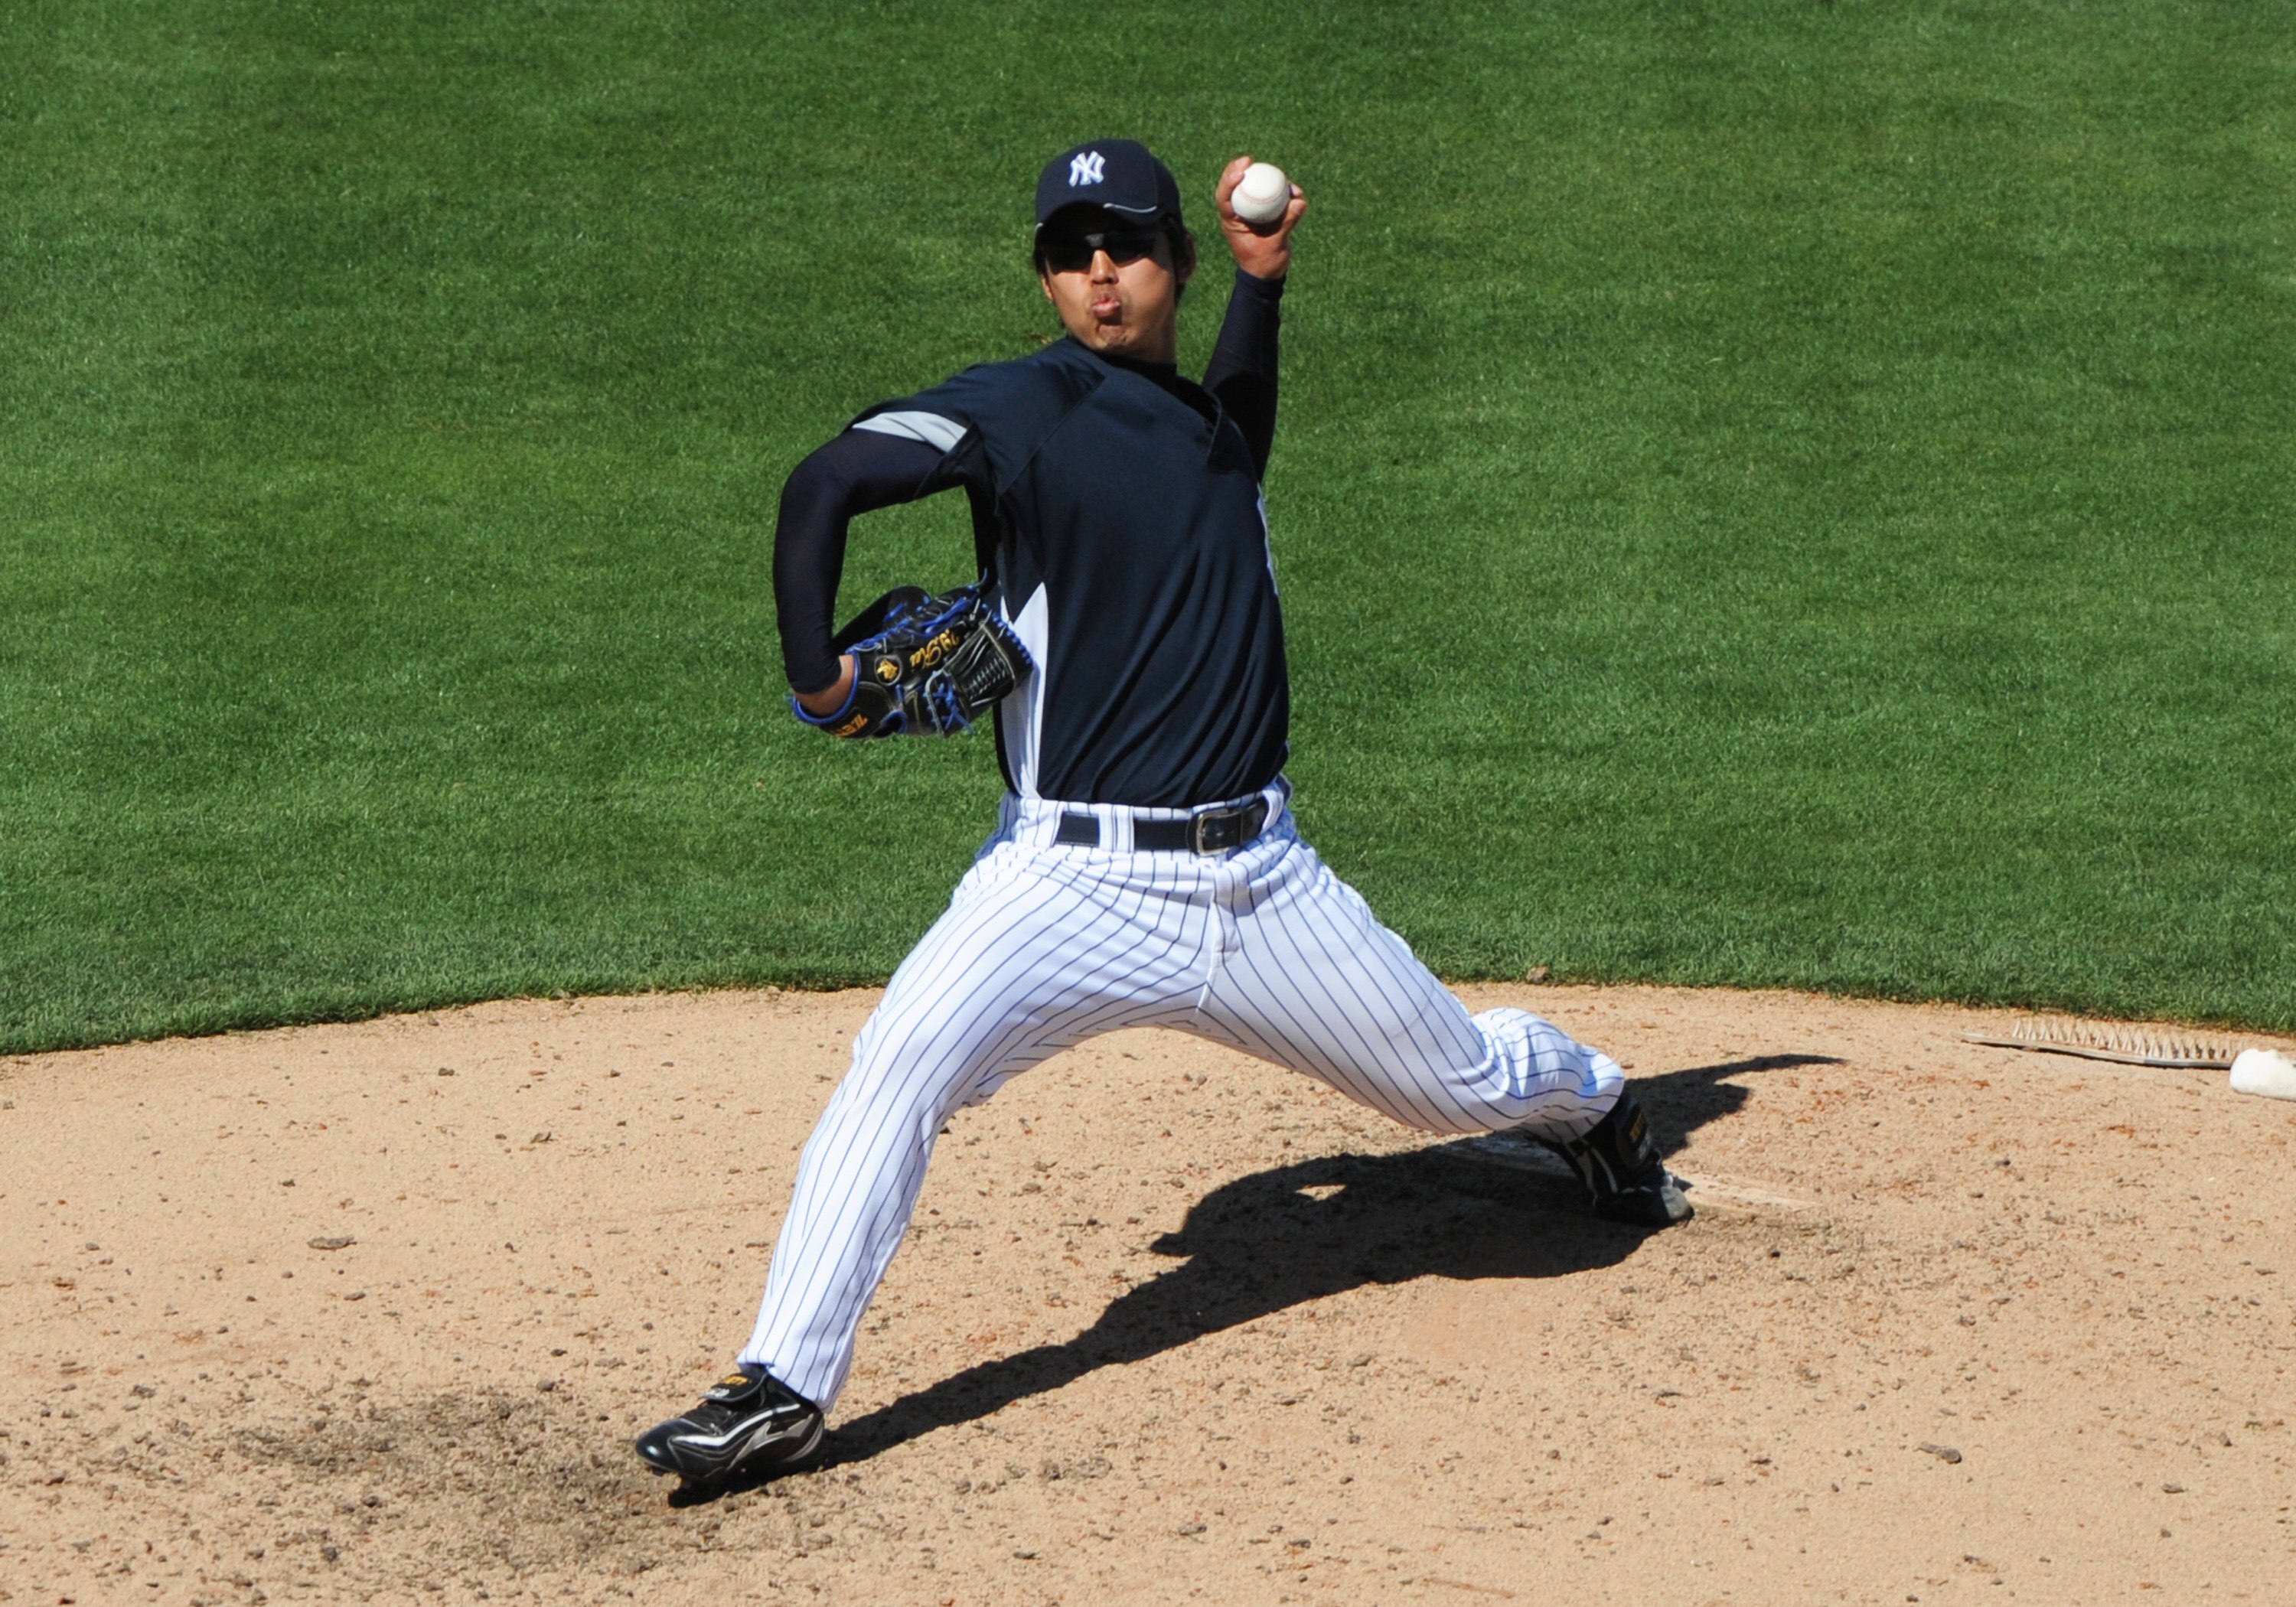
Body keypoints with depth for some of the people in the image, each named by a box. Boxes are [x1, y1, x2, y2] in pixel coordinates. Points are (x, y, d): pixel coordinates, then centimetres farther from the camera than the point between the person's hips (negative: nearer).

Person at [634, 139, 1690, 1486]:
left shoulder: (1212, 418, 12)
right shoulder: (1023, 406, -7)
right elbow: (828, 485, -17)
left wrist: (1264, 282, 22)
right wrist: (816, 677, -25)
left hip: (1260, 882, 5)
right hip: (1072, 881, -5)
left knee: (1473, 1082, 16)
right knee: (898, 1066, -26)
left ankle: (1597, 1102, 53)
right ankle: (783, 1393, -19)